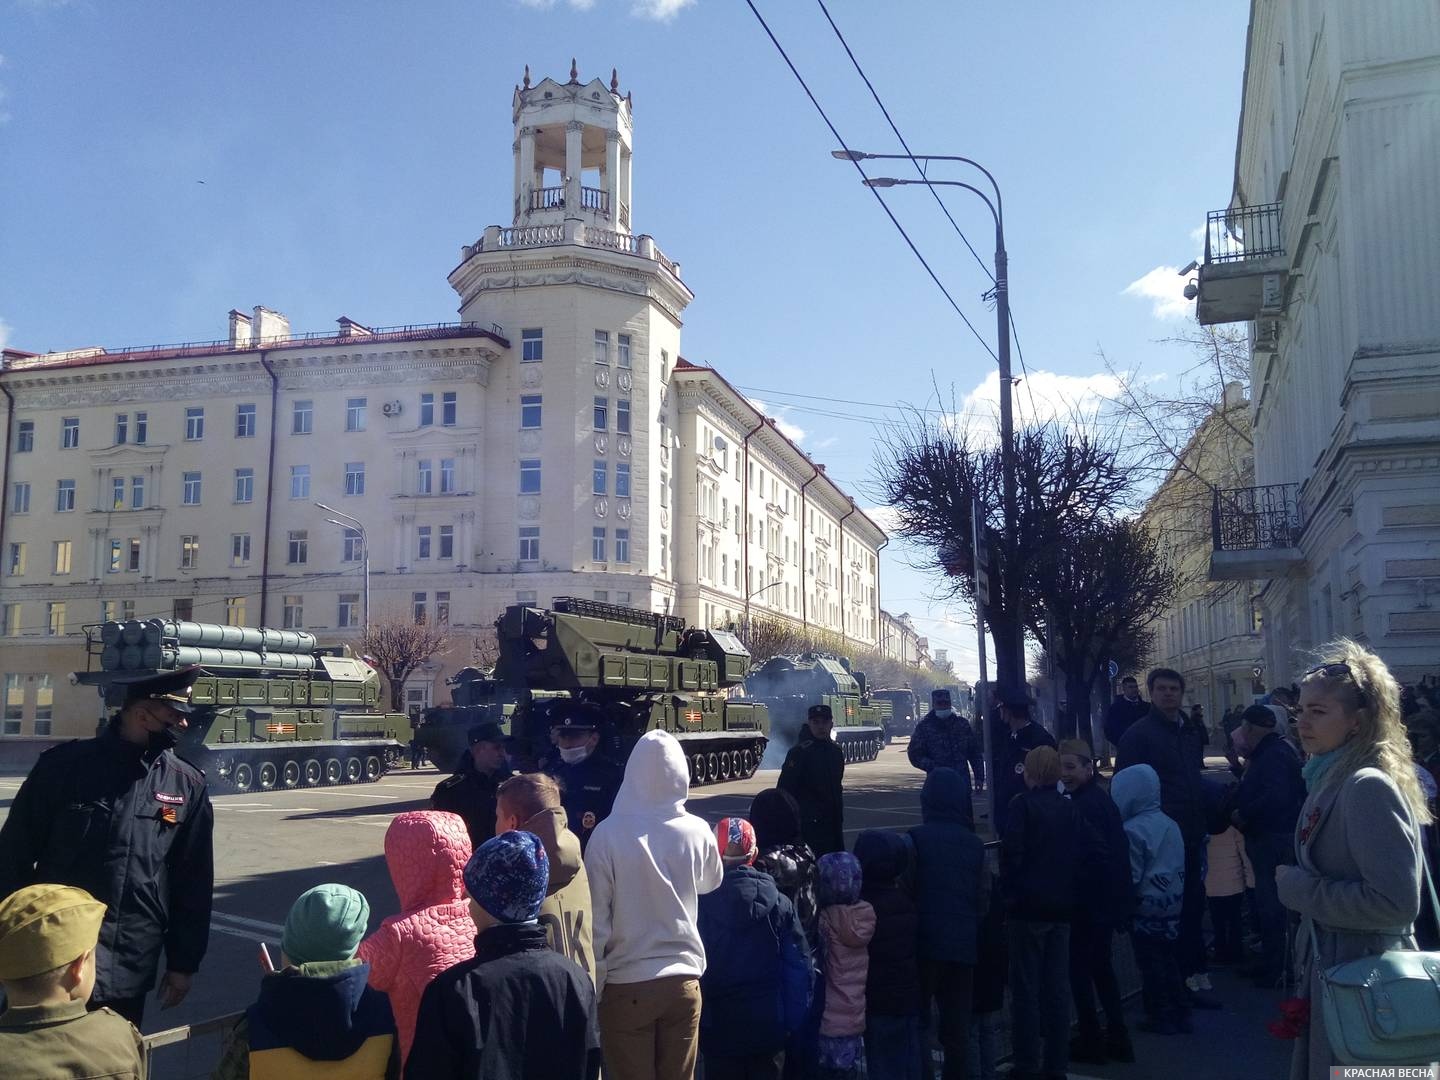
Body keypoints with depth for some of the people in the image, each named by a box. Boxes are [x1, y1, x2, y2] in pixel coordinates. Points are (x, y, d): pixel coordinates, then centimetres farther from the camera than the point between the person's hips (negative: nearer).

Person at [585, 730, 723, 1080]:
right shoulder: (697, 832, -8)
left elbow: (596, 918, -11)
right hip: (683, 981, 2)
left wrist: (593, 985, 1)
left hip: (627, 985, -2)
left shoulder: (608, 833, -16)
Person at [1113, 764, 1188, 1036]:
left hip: (1147, 906, -7)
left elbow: (1130, 876, -17)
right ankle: (1180, 1013, 24)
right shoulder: (1169, 823, 4)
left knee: (1151, 964, 5)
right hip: (1172, 902, 7)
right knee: (1168, 959, 18)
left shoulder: (1133, 830, -19)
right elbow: (1178, 866, 12)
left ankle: (1160, 1018, 12)